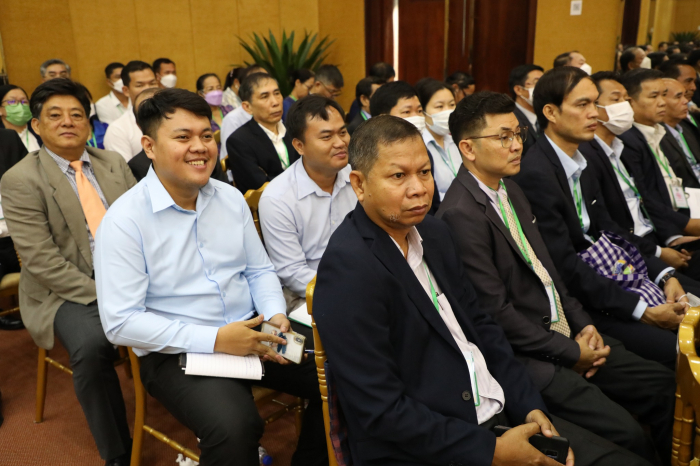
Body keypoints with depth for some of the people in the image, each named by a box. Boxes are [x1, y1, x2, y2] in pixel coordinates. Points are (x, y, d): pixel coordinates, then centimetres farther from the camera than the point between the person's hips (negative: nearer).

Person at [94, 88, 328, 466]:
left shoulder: (231, 198, 5)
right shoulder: (124, 221, -12)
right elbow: (120, 322, -15)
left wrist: (276, 315, -8)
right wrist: (213, 340, -22)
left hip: (249, 332, 6)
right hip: (175, 351, -5)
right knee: (235, 428, -32)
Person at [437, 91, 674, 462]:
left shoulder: (511, 190, 9)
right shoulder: (460, 214, -20)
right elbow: (497, 313, -19)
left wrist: (582, 324, 3)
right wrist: (571, 353, -11)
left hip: (565, 332, 9)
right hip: (526, 355, -8)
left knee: (665, 386, 4)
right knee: (624, 434, -16)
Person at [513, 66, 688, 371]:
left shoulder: (580, 162, 8)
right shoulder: (535, 174, -20)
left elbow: (608, 229, 9)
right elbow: (565, 266, -22)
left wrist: (663, 275, -3)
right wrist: (641, 310, -19)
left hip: (606, 280, 9)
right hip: (575, 305, -8)